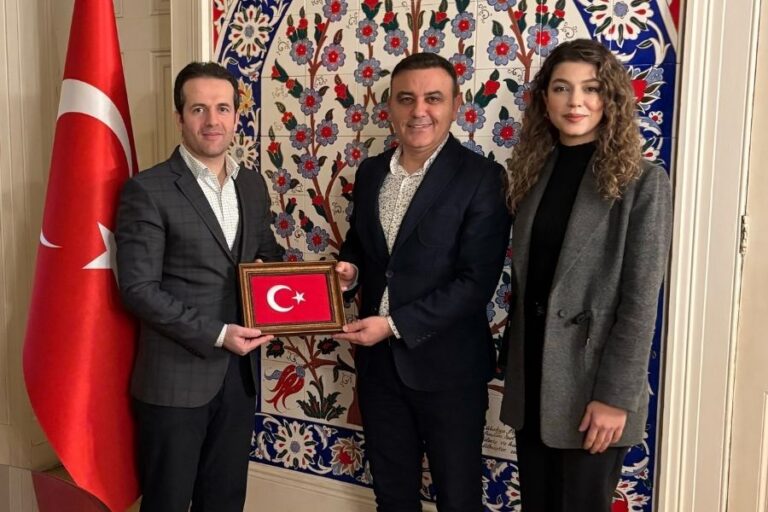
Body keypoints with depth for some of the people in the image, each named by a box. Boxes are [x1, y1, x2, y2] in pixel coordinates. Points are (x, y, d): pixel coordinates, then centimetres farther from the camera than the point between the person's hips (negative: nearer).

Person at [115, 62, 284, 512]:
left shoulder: (254, 185, 8)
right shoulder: (147, 191, -11)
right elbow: (139, 288, -15)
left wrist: (272, 267, -4)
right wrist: (216, 335, -19)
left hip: (240, 373, 6)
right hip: (175, 377, -5)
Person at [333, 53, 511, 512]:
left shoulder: (482, 178, -13)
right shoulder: (370, 171, 6)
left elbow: (476, 281, -18)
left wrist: (395, 325, -21)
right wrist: (350, 268, -5)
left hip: (447, 364, -5)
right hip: (378, 360, 5)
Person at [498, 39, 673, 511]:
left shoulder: (643, 182, -10)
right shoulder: (534, 172, 6)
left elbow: (640, 302, -13)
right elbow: (524, 279, 9)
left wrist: (615, 395, -16)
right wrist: (514, 363, 8)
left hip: (591, 382, -5)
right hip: (531, 374, 5)